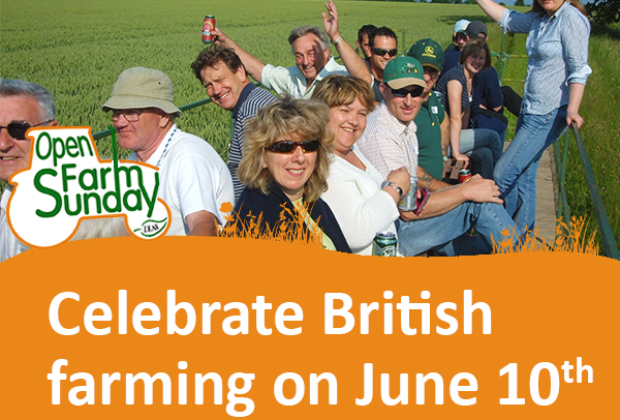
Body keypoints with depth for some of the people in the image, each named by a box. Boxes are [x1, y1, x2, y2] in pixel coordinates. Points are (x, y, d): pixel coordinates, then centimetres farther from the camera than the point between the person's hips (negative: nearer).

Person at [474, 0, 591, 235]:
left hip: (548, 114, -9)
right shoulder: (540, 19, 11)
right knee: (524, 176, 13)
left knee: (504, 174, -8)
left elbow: (578, 69, -19)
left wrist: (572, 110, -30)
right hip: (530, 110, 9)